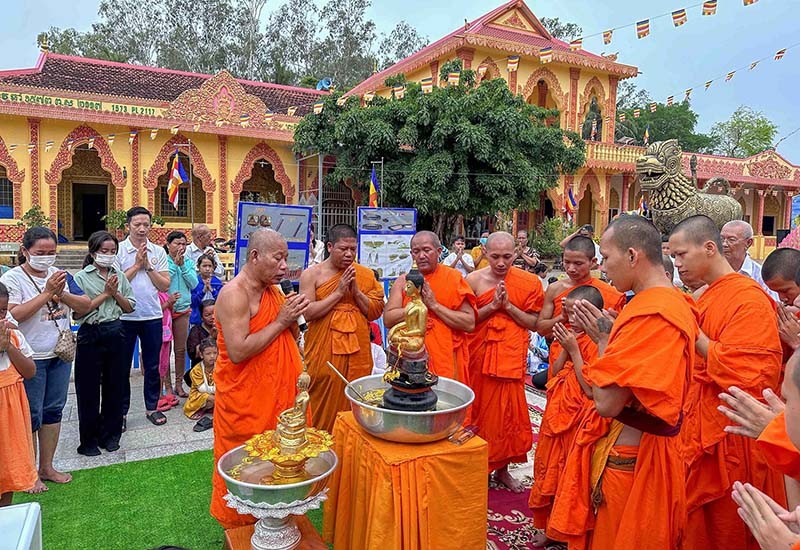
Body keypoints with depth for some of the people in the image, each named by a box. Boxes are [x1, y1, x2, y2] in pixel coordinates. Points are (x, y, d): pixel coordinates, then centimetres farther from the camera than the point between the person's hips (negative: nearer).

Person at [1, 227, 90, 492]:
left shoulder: (58, 274, 6)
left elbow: (85, 306, 2)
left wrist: (62, 294, -15)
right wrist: (46, 293, -22)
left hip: (60, 355, 5)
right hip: (30, 358, -5)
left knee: (54, 411, 13)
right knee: (32, 416, 4)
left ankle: (47, 467, 28)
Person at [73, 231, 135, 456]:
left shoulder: (120, 276, 8)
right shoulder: (82, 277, -4)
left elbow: (130, 307, 9)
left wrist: (116, 294, -7)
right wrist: (105, 294, -12)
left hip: (116, 333, 3)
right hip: (91, 335, -3)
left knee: (115, 385, 10)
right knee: (89, 389, 5)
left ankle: (110, 435, 24)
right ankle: (88, 440, 18)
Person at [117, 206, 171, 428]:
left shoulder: (158, 252, 4)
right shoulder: (118, 250, -3)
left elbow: (165, 285, 0)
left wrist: (148, 266, -9)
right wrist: (137, 265, -12)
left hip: (152, 316, 2)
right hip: (125, 316, -2)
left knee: (152, 365, 10)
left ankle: (152, 407, 24)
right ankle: (120, 410, 21)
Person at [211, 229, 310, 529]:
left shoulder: (274, 291, 7)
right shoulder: (234, 293, -18)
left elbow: (290, 341, 14)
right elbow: (237, 352, -26)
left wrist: (293, 319, -6)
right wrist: (280, 321, -21)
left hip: (278, 396, 7)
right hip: (245, 402, -7)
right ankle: (239, 531, 27)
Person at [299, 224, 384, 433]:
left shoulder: (366, 275, 7)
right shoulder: (312, 274, -1)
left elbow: (376, 312, 4)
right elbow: (308, 313, -11)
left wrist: (356, 292, -10)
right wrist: (338, 292, -14)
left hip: (358, 353, 3)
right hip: (324, 353, -2)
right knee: (324, 408, 5)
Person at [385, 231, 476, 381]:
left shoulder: (454, 278, -3)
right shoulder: (403, 281, 4)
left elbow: (470, 324, -10)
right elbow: (388, 320, -5)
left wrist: (434, 305, -15)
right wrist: (419, 303, -14)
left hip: (445, 360, -2)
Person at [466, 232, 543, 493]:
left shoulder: (529, 282, -4)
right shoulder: (474, 280, -5)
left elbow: (535, 323, -3)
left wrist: (509, 306, -15)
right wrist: (491, 306, -16)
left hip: (511, 356, 1)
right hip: (479, 356, 0)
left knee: (507, 410, 8)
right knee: (479, 409, 9)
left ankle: (502, 468, 28)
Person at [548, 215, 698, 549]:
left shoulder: (652, 313, -24)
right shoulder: (673, 302, 7)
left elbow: (606, 402, -25)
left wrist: (604, 340, -12)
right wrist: (611, 334, 2)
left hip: (626, 458, -9)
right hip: (637, 451, 9)